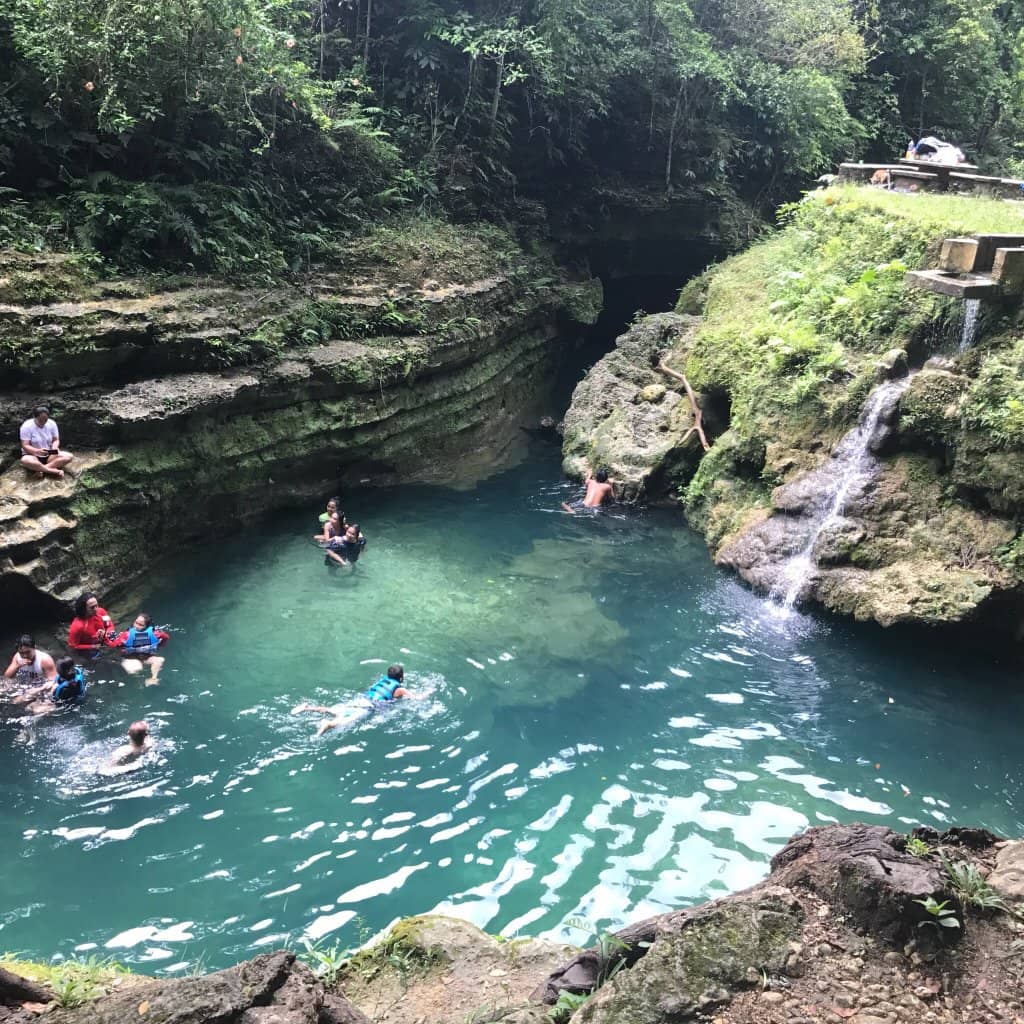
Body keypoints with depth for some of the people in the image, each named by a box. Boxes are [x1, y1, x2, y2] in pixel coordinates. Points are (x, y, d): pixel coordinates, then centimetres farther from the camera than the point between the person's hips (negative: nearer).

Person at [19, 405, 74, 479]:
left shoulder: (52, 424, -4)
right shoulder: (27, 426, -15)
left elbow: (56, 440, 2)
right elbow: (25, 446, -17)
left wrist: (55, 448, -22)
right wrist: (37, 451, -37)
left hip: (49, 455, 4)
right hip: (32, 455, -4)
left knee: (69, 456, -22)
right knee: (25, 461, -41)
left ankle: (40, 469, -29)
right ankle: (56, 471, -35)